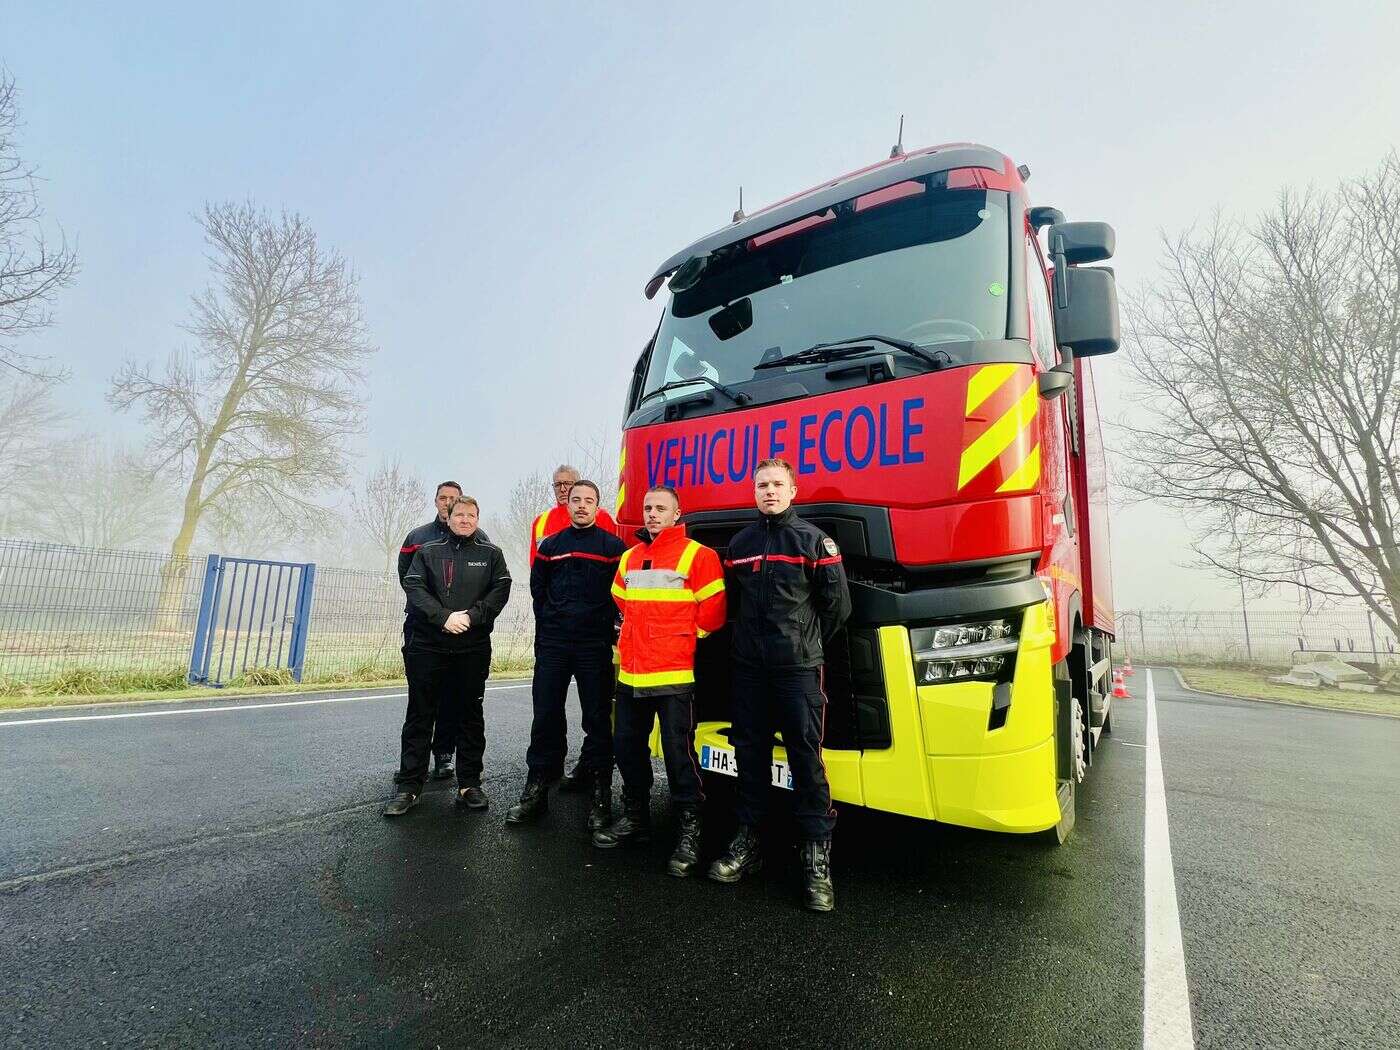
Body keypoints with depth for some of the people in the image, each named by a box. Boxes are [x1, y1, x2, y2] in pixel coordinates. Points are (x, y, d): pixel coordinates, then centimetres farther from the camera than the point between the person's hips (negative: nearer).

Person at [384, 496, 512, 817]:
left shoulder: (491, 553, 6)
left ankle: (469, 783, 20)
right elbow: (413, 587, -4)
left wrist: (471, 616, -16)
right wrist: (444, 617, -17)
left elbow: (500, 590, -4)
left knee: (471, 715, 8)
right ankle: (409, 785, 18)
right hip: (427, 646, 0)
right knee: (419, 715, 7)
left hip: (474, 649, 0)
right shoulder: (427, 551, 7)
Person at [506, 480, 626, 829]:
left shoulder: (613, 546, 1)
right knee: (545, 717, 7)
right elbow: (537, 589, 17)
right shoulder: (550, 545, 11)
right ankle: (536, 791, 17)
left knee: (597, 718, 4)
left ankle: (601, 793, 13)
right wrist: (549, 622, 10)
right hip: (552, 644, 3)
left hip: (595, 646, -3)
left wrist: (605, 625, -2)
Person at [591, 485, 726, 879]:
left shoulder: (698, 556, -6)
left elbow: (712, 611, -7)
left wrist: (679, 641, 2)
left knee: (679, 753, -2)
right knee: (627, 747, 15)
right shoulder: (629, 558, 14)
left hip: (674, 674, -7)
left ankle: (690, 831, 14)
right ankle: (635, 818, 34)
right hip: (630, 672, 7)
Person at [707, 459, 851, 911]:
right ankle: (746, 843, 24)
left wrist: (808, 641, 4)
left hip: (798, 668, -4)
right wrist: (750, 637, 12)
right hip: (749, 667, 4)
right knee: (750, 752, 10)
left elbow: (837, 603, -1)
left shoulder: (813, 539, -2)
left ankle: (817, 856, 9)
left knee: (806, 756, -2)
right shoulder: (739, 543, 12)